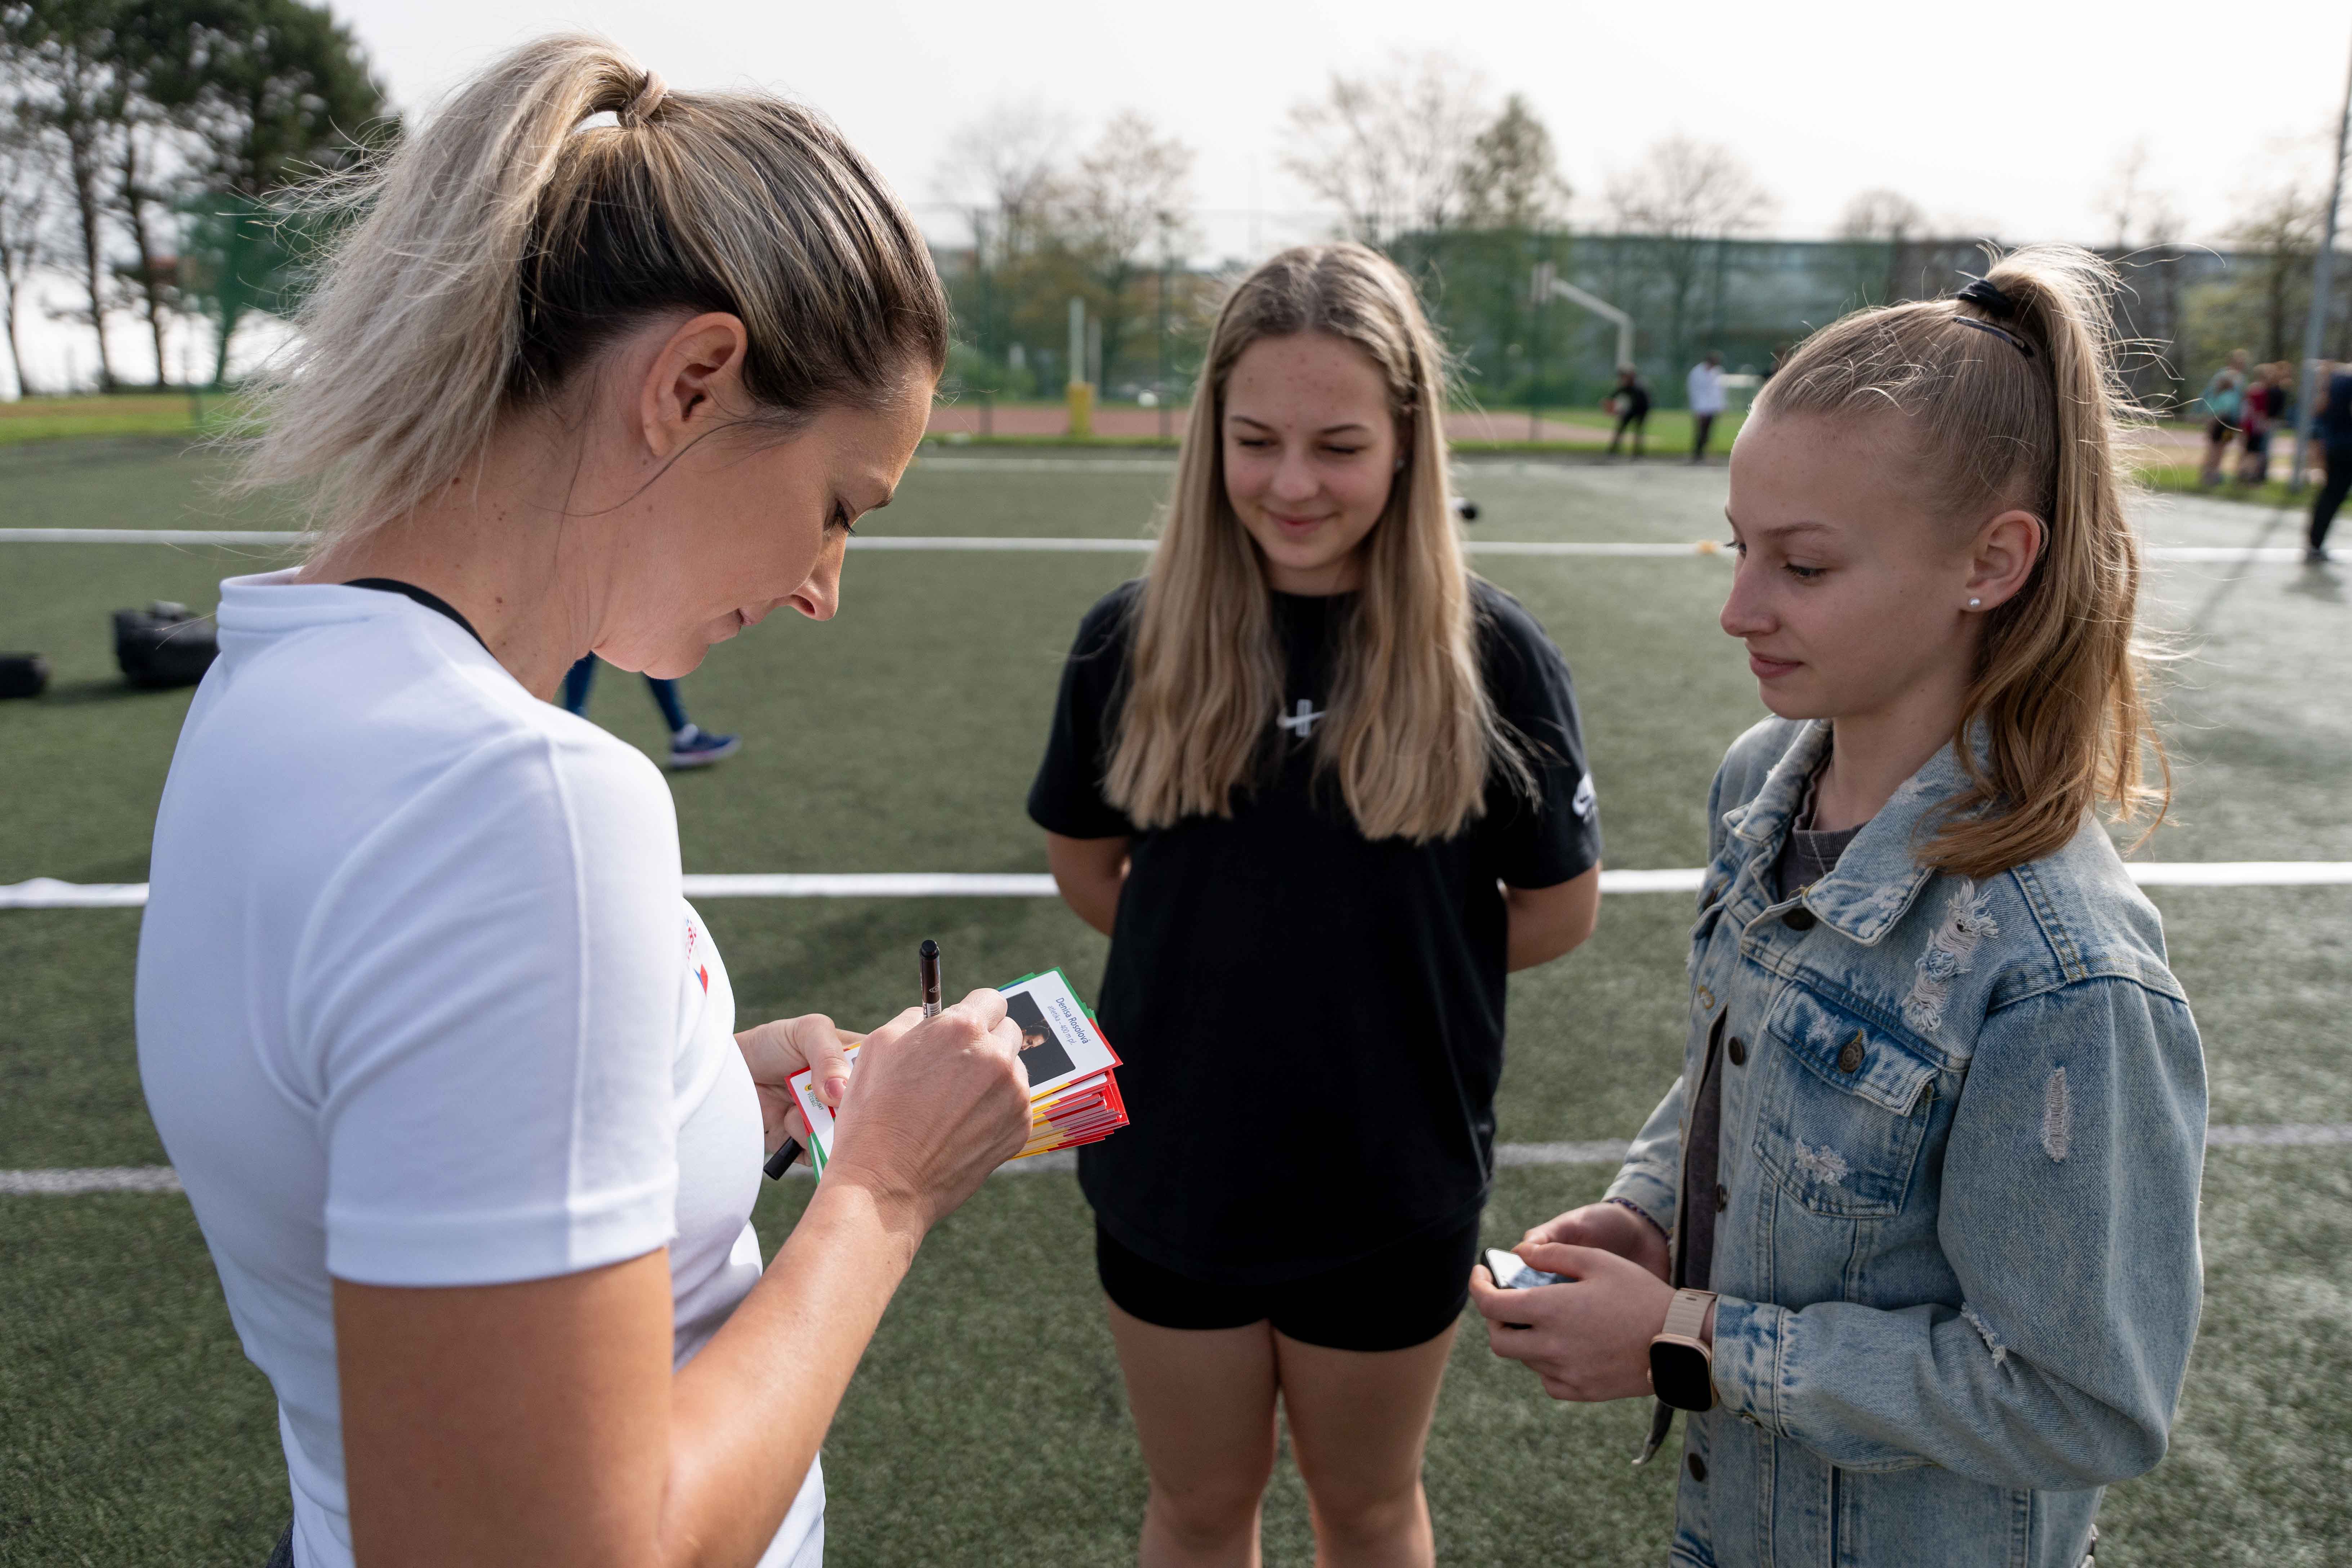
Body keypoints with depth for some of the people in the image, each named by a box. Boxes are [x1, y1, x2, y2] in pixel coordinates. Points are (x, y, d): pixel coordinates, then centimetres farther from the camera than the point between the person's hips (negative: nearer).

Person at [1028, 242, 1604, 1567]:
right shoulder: (1136, 641, -9)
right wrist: (1221, 959, -3)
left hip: (1392, 1183, -1)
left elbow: (1560, 909, -4)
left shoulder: (1489, 653, -14)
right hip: (1173, 1165, 2)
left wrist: (1390, 958, -4)